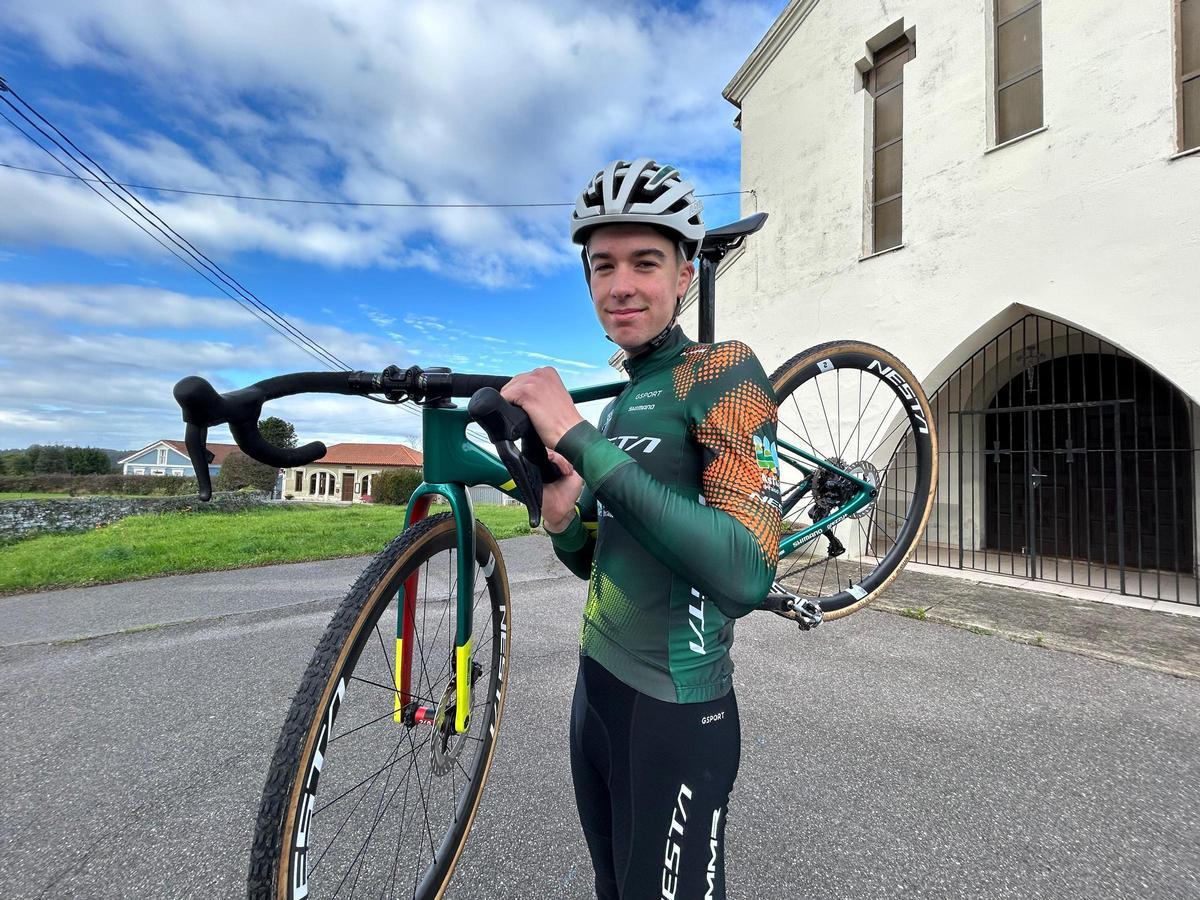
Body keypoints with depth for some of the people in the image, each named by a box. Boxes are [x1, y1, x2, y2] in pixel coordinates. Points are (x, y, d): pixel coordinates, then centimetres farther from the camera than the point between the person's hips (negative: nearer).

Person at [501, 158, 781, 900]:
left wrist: (579, 441, -29)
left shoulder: (722, 371, -15)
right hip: (595, 689, 8)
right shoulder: (620, 404, 9)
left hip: (673, 711, -7)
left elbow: (746, 576, -29)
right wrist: (564, 522, -9)